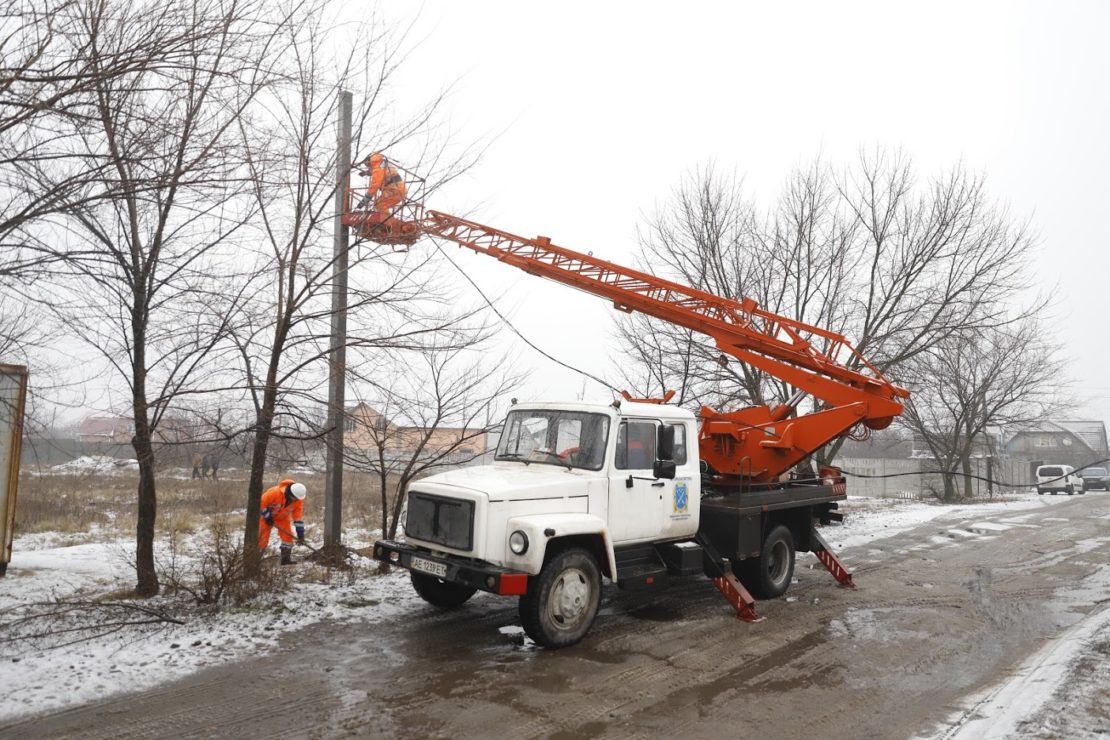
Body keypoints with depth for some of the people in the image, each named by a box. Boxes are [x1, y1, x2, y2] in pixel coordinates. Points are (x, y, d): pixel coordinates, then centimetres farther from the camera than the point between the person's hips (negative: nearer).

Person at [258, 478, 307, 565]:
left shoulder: (299, 500, -23)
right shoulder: (275, 492, -38)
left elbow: (298, 517, -16)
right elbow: (261, 503, -26)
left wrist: (301, 535, -16)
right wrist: (268, 518, -21)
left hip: (283, 517, 4)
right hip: (266, 515, -4)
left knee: (287, 536, -8)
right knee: (262, 538, -5)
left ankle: (286, 558, 1)